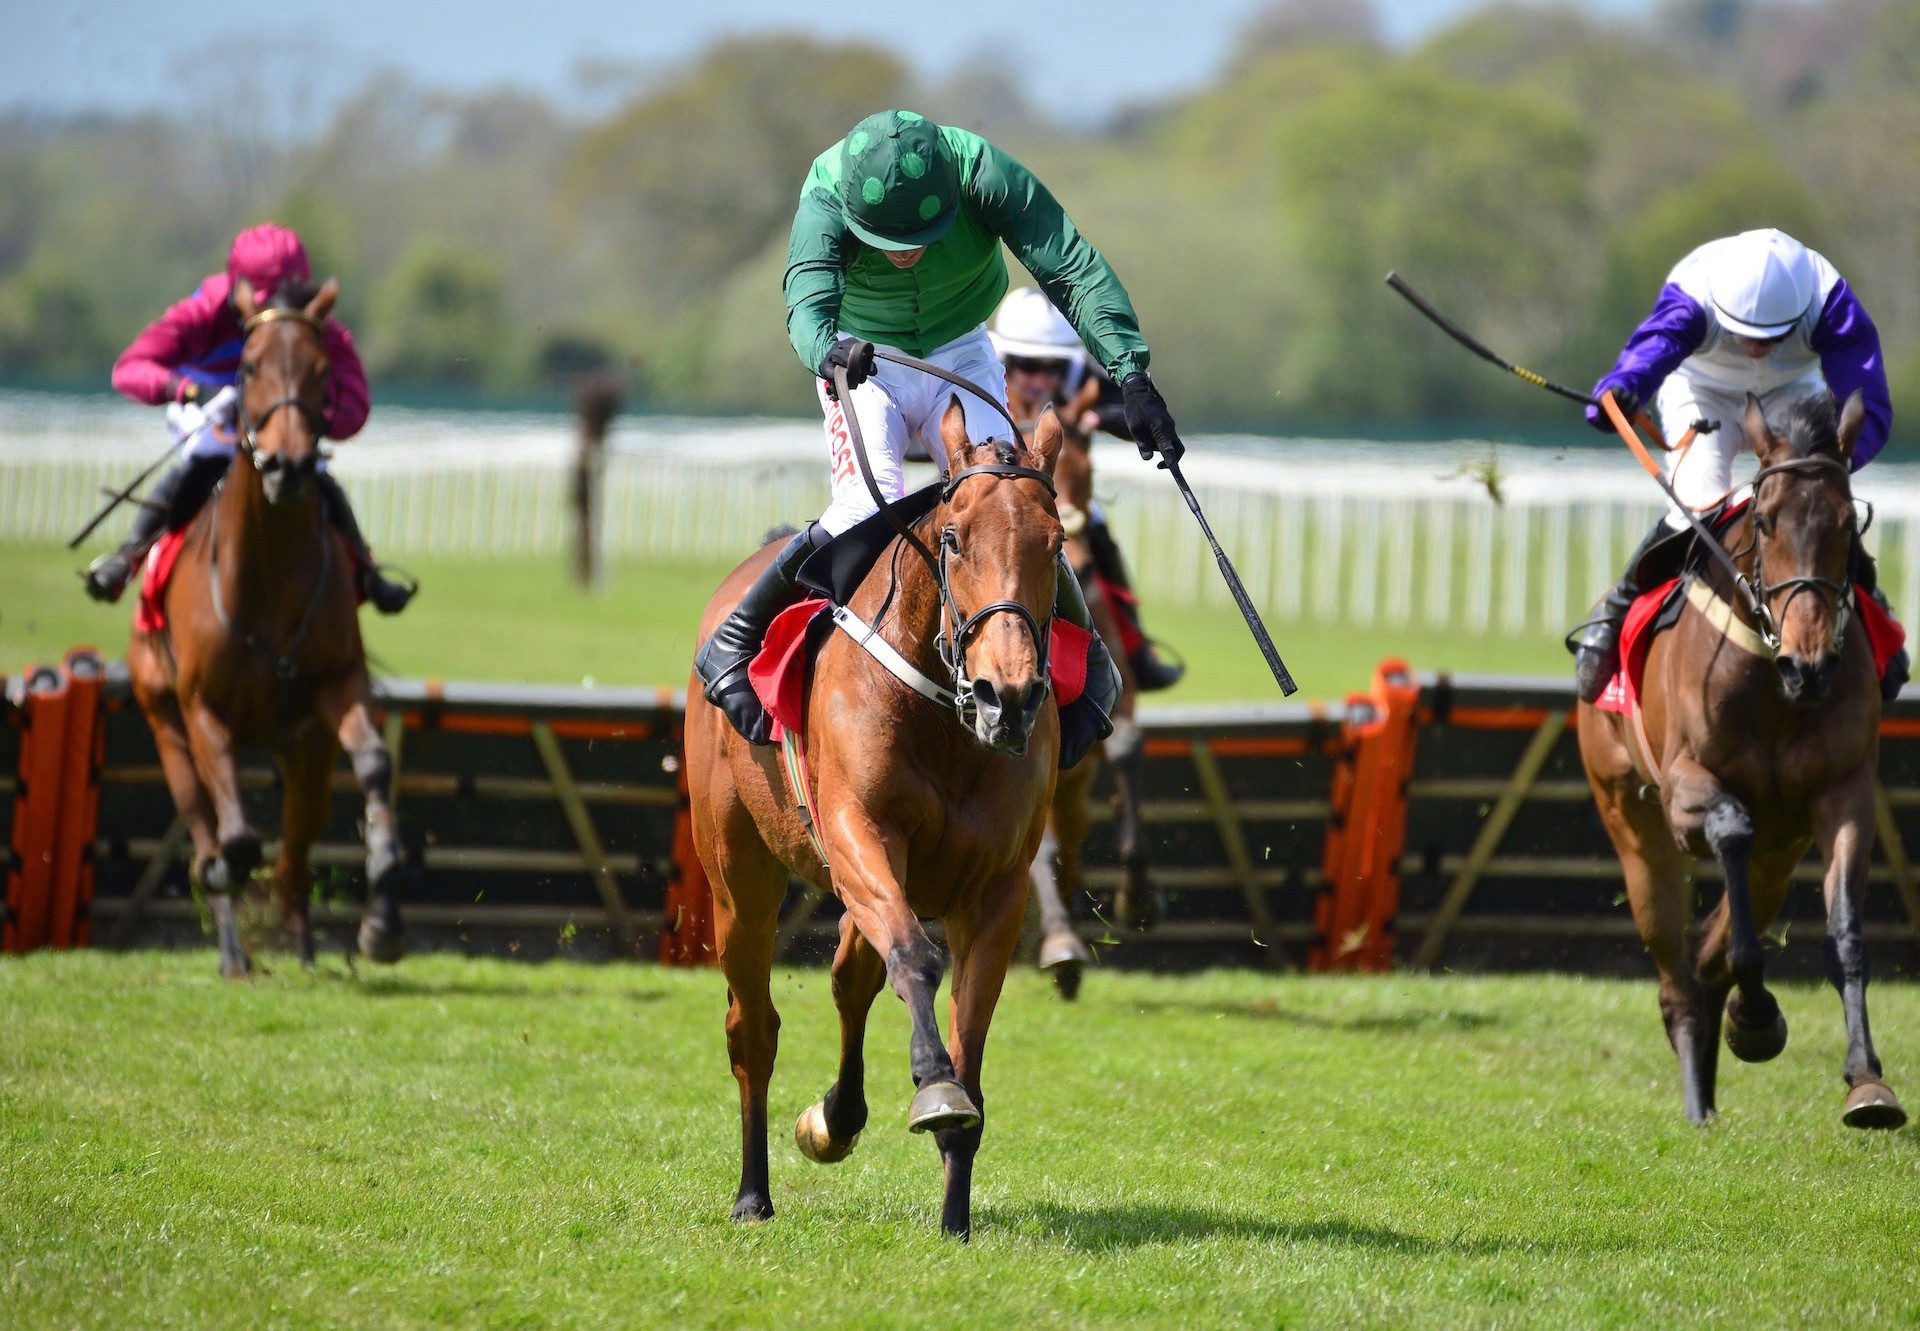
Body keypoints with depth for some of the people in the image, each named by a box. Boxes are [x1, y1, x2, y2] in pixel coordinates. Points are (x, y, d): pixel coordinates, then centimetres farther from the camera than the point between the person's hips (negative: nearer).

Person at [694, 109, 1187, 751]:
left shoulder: (985, 174, -29)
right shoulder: (825, 192, -31)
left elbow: (1074, 269, -31)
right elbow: (808, 298, -46)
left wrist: (1130, 372, -43)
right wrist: (826, 349, -70)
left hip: (960, 355, 2)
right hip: (860, 361, -2)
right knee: (869, 510, -25)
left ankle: (1084, 661, 9)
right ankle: (734, 642, -8)